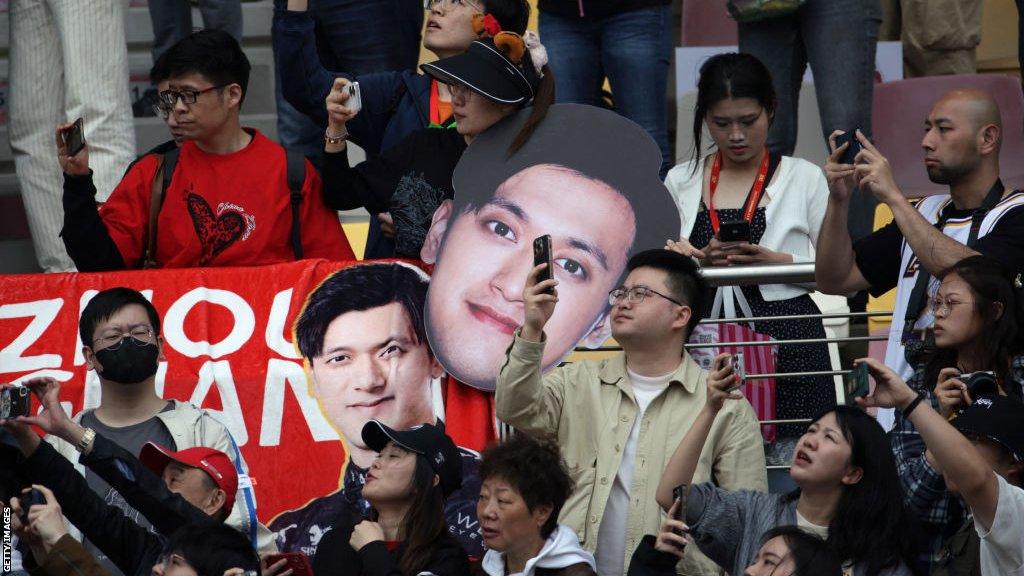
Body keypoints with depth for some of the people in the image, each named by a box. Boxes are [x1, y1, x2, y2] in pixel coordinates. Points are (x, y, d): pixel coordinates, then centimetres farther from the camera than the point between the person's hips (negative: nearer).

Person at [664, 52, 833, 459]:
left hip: (787, 342, -2)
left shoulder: (804, 178, 7)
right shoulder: (681, 182, 13)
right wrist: (698, 260, -8)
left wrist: (776, 261, -12)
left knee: (788, 461, -10)